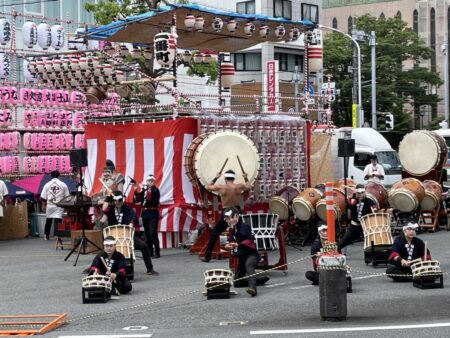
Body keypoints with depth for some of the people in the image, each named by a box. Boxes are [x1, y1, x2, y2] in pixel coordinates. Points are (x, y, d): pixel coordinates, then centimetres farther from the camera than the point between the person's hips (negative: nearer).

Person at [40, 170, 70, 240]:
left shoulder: (47, 184, 4)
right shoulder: (63, 185, 2)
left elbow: (43, 197, 3)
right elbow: (67, 196, 4)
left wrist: (43, 205, 14)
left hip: (49, 205, 2)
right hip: (59, 206, -2)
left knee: (48, 220, 14)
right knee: (57, 221, -6)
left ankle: (47, 236, 19)